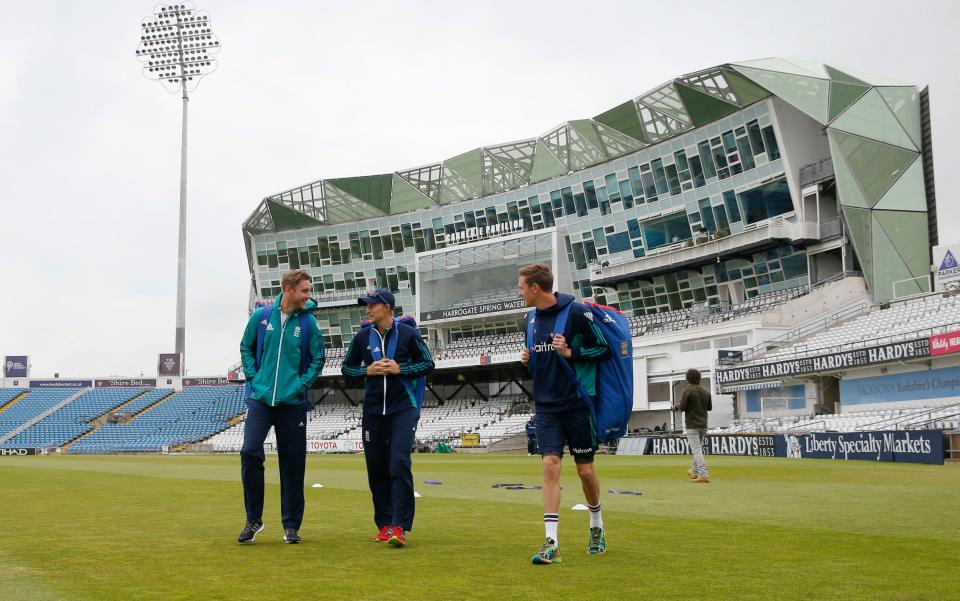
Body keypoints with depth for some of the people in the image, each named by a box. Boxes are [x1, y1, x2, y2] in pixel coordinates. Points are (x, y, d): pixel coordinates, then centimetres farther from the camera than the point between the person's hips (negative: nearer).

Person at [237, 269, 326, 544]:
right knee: (250, 452, -12)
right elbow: (246, 348, 12)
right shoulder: (261, 317, 2)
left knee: (293, 462, 4)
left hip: (293, 402, 0)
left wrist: (302, 384, -5)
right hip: (260, 398, 0)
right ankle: (253, 519, 4)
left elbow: (318, 358, 6)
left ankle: (291, 525, 15)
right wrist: (253, 377, 0)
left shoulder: (308, 323, 1)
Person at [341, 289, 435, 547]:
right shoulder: (362, 337, 7)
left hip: (403, 409, -4)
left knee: (399, 464, -14)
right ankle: (384, 523, 16)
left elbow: (428, 364, 4)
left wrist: (400, 369, -10)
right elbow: (346, 367, 14)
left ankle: (399, 526, -14)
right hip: (372, 409, 4)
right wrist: (367, 371, -5)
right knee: (376, 468, 6)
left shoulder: (408, 333, -1)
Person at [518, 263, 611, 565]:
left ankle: (596, 525, 33)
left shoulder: (576, 311, -12)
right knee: (550, 465, -8)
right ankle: (551, 543, -9)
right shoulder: (531, 318, 7)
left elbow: (604, 348, -9)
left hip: (577, 403, -4)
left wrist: (570, 352, -21)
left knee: (585, 469, 6)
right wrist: (528, 359, -1)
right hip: (545, 406, 4)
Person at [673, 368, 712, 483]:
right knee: (698, 449, 19)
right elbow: (710, 407, 13)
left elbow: (682, 407, -14)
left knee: (696, 449, -8)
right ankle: (695, 472, 31)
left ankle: (703, 474, -16)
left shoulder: (688, 391, -12)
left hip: (692, 425, -6)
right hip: (703, 424, 6)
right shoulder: (706, 391, 7)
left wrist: (677, 405, 7)